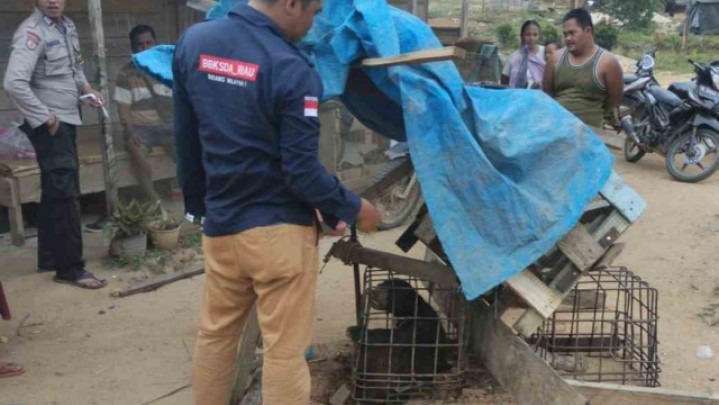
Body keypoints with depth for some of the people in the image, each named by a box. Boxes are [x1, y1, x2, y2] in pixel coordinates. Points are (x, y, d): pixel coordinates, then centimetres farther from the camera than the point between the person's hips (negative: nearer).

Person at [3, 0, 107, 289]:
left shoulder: (67, 26, 9)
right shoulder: (32, 33, -17)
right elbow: (14, 83, -26)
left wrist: (85, 87, 7)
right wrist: (45, 118, -21)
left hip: (67, 119, 9)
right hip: (49, 124, -9)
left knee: (55, 192, 16)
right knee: (65, 194, -8)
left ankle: (49, 257, 28)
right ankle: (70, 268, -1)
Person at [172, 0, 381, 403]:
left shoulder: (193, 42, -1)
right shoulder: (292, 70, -21)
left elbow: (186, 138, 8)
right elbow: (303, 173, -19)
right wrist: (352, 208, -3)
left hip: (220, 224, 6)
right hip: (279, 230, -6)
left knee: (214, 335, 21)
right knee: (285, 350, 6)